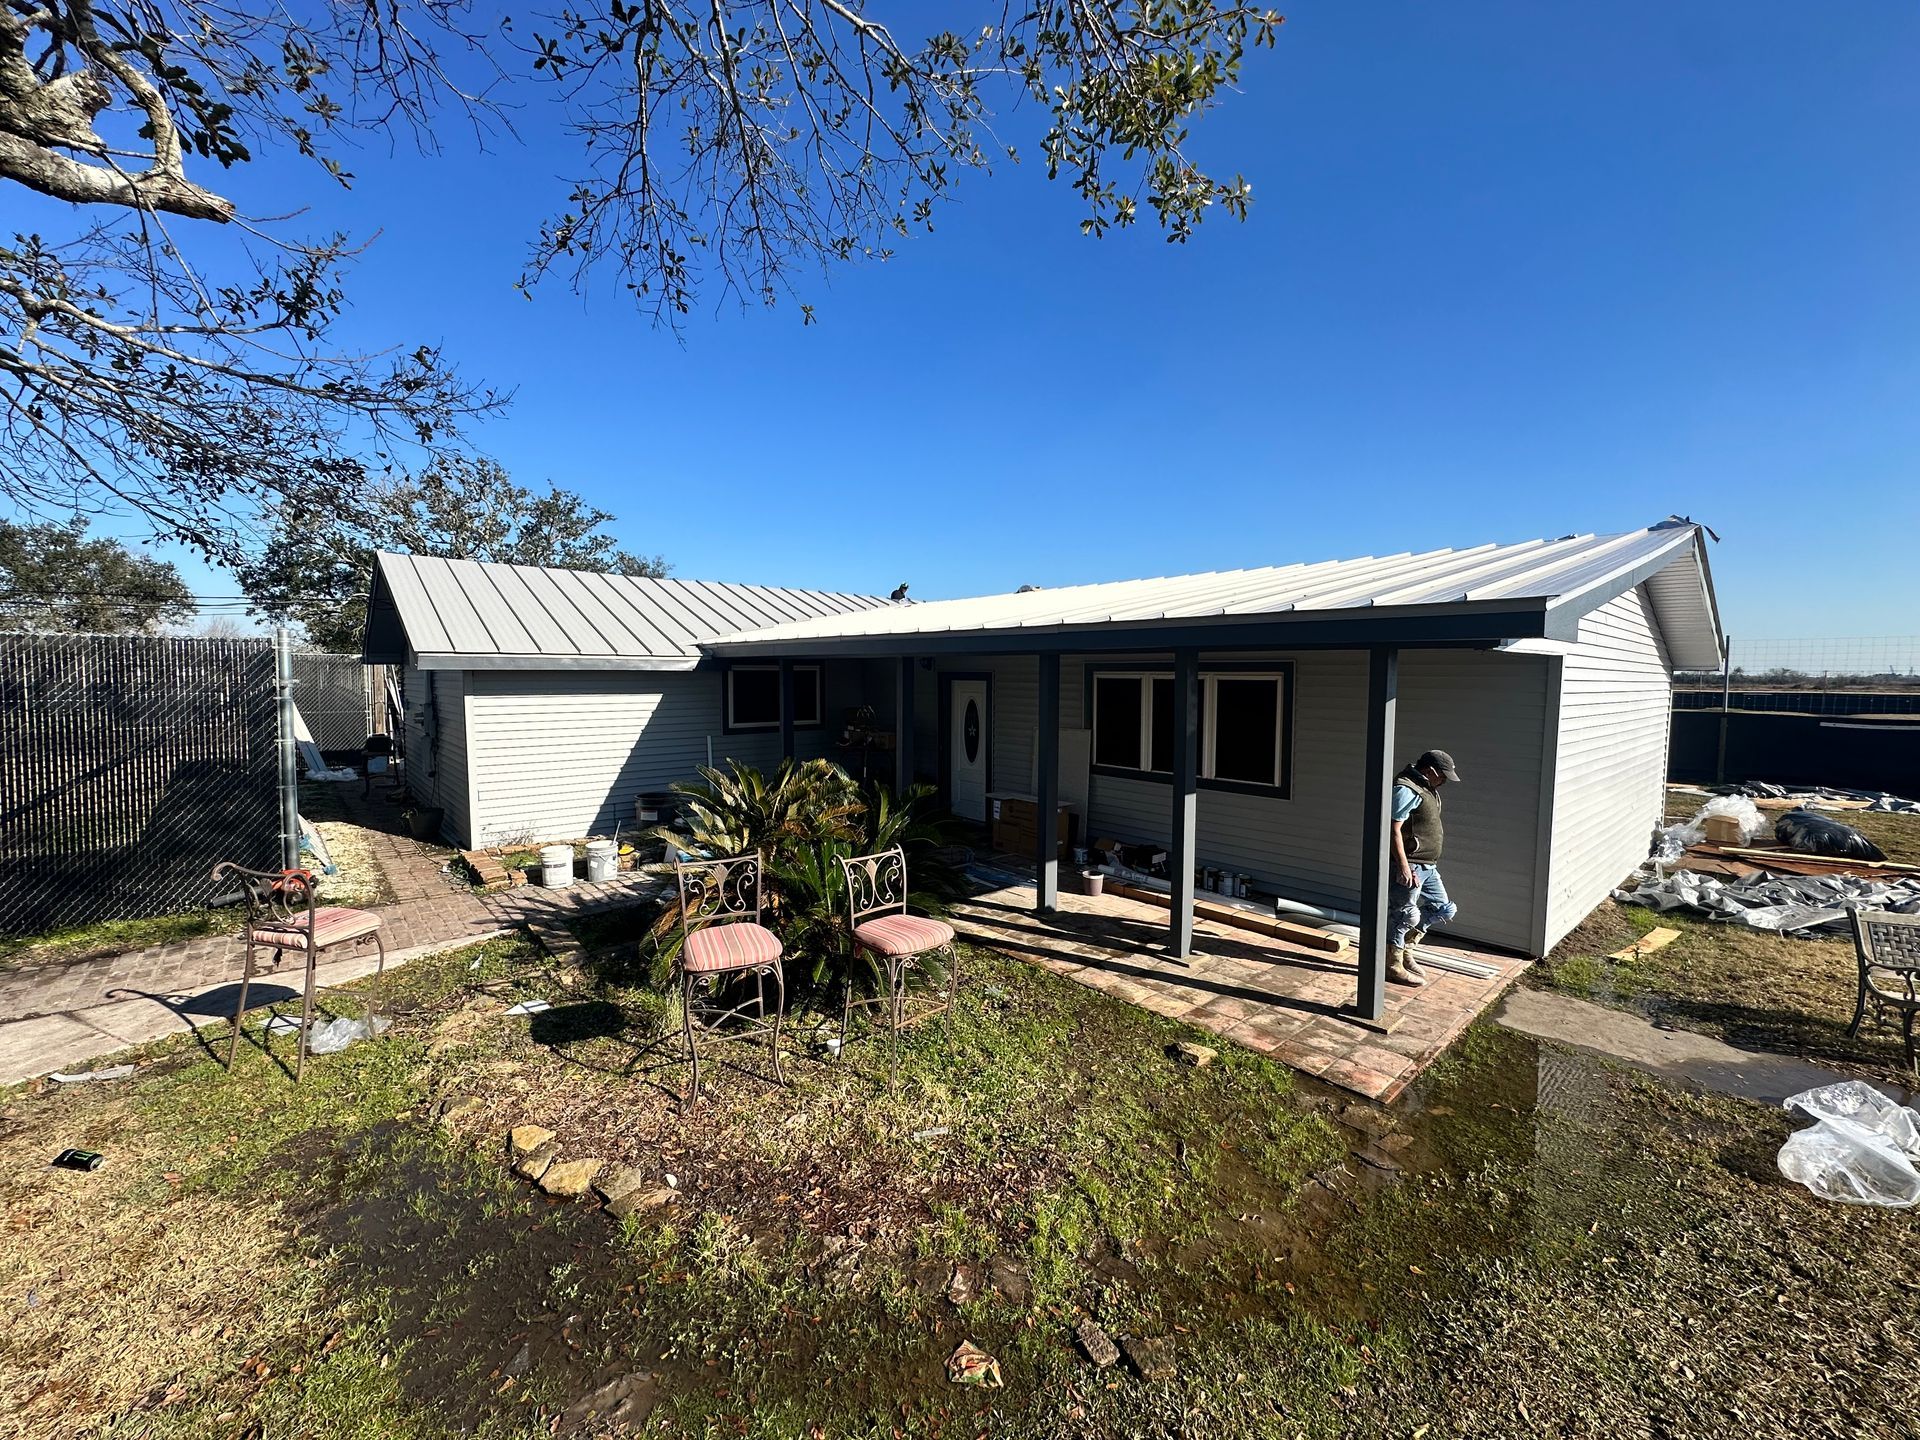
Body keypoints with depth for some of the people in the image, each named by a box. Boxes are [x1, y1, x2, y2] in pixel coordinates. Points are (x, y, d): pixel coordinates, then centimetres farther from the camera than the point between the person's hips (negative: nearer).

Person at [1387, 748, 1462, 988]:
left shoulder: (1426, 789, 15)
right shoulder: (1406, 790, -18)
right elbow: (1394, 829, -23)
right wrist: (1403, 865, -26)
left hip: (1427, 866, 10)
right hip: (1409, 866, -10)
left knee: (1444, 909, 15)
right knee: (1404, 915, -2)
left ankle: (1405, 948, 26)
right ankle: (1394, 966, 10)